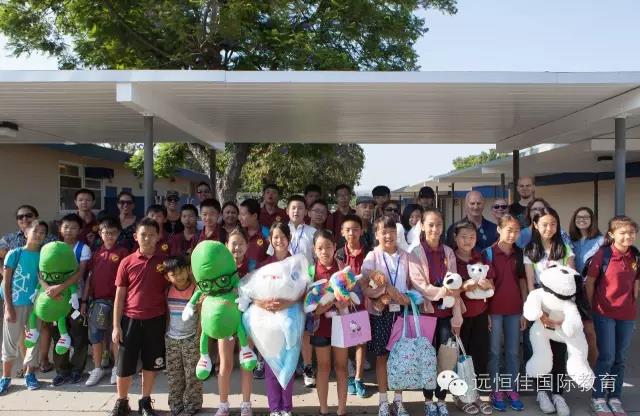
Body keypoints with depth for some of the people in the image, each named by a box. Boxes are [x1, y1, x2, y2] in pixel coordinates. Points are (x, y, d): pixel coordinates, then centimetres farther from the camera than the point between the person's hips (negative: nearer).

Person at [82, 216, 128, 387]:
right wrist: (84, 300, 8)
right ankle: (97, 369, 23)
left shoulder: (122, 252, -4)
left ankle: (117, 368, 20)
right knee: (95, 335, 10)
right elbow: (90, 277, 11)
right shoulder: (96, 253, 8)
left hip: (114, 300, -4)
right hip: (96, 300, 4)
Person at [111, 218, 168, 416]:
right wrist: (116, 325, -1)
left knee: (151, 364, 11)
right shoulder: (127, 262, -2)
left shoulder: (164, 262, -2)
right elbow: (119, 296, 2)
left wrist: (169, 320, 3)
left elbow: (169, 292, 5)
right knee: (124, 365, 8)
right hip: (130, 320, 0)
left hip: (155, 320, 0)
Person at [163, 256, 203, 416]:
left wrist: (199, 336, -13)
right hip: (171, 339, 4)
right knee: (173, 376, 12)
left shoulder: (196, 290, -13)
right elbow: (166, 313, 11)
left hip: (191, 339, -4)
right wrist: (165, 332, 7)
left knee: (192, 375, 3)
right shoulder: (168, 291, 0)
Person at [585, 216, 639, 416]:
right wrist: (591, 308, 0)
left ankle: (615, 397, 25)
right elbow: (589, 282, -6)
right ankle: (598, 398, 13)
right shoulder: (603, 254, -13)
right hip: (604, 313, -4)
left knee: (620, 358, 12)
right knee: (606, 357, -1)